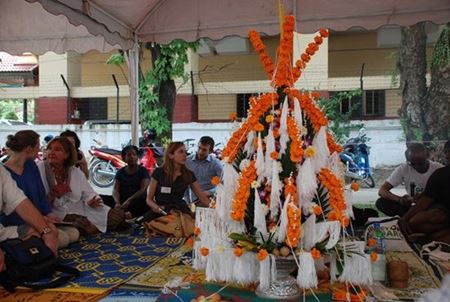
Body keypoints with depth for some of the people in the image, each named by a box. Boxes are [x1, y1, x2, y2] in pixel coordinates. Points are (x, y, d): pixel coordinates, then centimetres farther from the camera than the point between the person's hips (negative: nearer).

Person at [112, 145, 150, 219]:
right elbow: (115, 190, 2)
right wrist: (117, 203, -21)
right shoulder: (120, 172, 14)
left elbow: (143, 189, -10)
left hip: (139, 204, -3)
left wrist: (128, 201, -24)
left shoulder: (143, 171, 4)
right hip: (123, 202, 3)